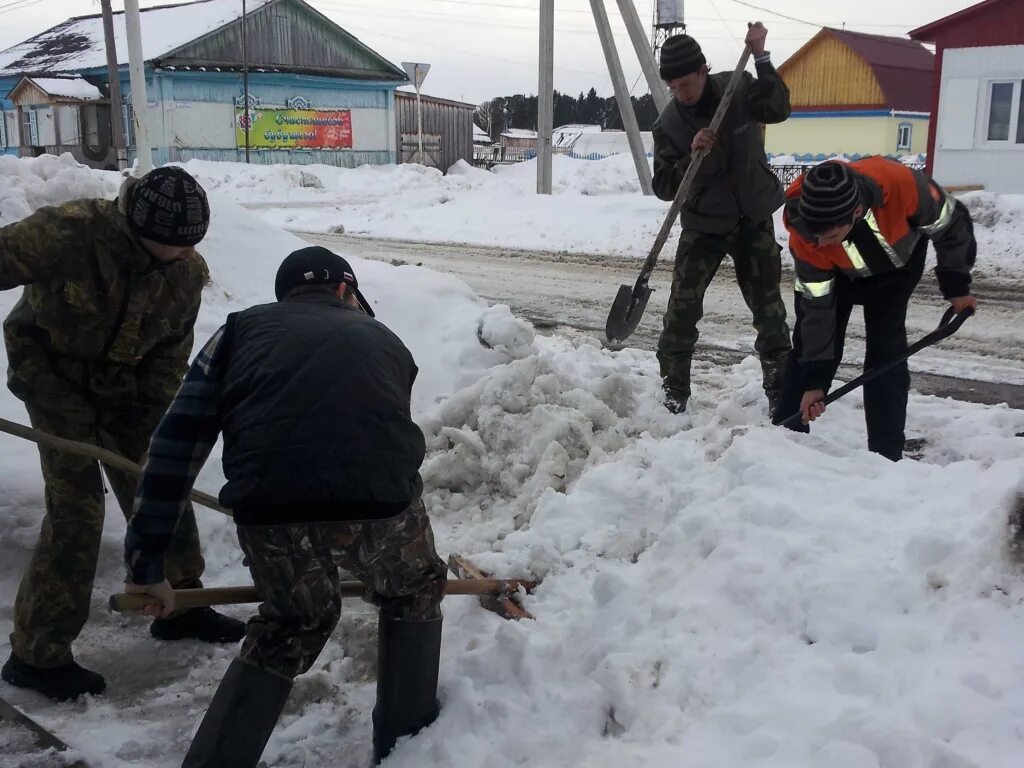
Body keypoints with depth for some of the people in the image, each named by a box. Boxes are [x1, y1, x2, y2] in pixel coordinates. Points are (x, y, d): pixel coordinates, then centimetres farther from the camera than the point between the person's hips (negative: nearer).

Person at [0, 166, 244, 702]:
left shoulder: (186, 271, -13)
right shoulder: (69, 233, -31)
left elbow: (170, 355, -3)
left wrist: (149, 427, -6)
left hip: (123, 381, 6)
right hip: (52, 372, -5)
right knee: (76, 506, -12)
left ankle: (179, 603, 28)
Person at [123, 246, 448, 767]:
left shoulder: (243, 327, 26)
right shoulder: (383, 340, 29)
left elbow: (178, 442, 18)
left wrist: (147, 559, 23)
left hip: (268, 509, 1)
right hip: (378, 499, 0)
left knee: (294, 622, 31)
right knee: (415, 593, 33)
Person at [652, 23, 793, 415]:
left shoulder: (737, 88, -11)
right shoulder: (668, 123, -13)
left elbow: (777, 110, -27)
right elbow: (663, 187, -15)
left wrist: (760, 57, -34)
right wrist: (692, 157, -32)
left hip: (753, 220, 1)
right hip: (703, 225, 0)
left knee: (768, 308, 5)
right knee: (682, 309, -8)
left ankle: (780, 389, 18)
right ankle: (674, 392, 4)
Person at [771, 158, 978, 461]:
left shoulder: (901, 185, -43)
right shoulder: (805, 237, -37)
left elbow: (952, 224, -21)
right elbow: (817, 308, -27)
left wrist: (957, 286, -11)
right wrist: (815, 380, -25)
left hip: (898, 261, -1)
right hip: (837, 270, 1)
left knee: (885, 347, -10)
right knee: (808, 343, -5)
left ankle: (886, 455, -3)